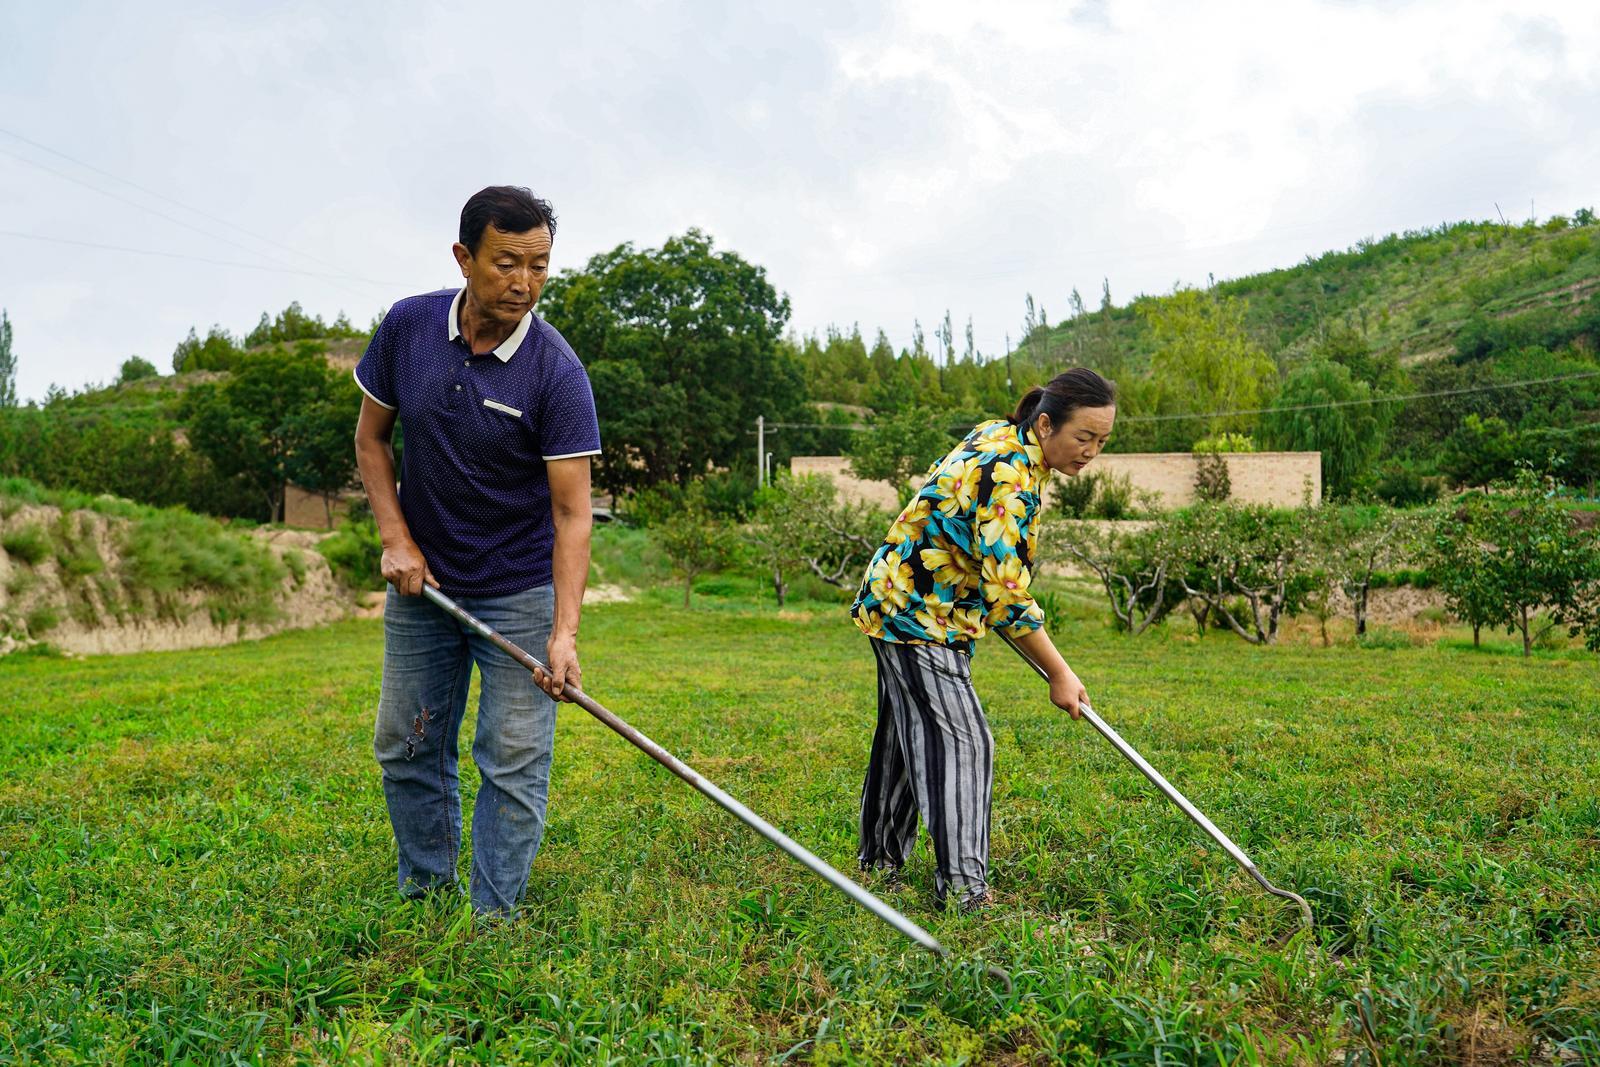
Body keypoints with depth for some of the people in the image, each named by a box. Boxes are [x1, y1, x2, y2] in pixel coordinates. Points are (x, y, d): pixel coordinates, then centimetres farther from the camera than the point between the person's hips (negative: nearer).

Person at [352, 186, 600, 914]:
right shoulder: (406, 327, -8)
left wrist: (564, 633, -32)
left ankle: (492, 918, 16)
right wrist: (397, 540, -7)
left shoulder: (557, 373, -20)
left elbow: (572, 512, -22)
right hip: (421, 580, 4)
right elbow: (371, 438, 5)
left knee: (515, 762, 0)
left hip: (520, 590, -3)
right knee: (406, 746, 13)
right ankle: (423, 893, 32)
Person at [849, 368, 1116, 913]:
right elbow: (1008, 596, -27)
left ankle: (881, 857, 29)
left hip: (897, 602, 10)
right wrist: (1059, 674, -17)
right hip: (920, 616, -10)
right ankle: (963, 886, -4)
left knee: (909, 734, 17)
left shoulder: (1000, 435, 2)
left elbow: (941, 482, 19)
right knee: (960, 741, -9)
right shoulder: (1009, 483, -27)